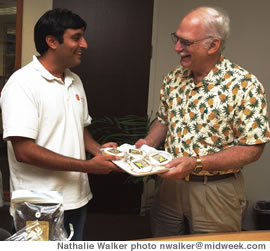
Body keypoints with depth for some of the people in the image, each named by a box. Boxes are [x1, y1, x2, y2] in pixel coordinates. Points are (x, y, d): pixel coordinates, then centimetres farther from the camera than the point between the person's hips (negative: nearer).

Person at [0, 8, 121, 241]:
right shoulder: (22, 83, -17)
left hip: (77, 198, 7)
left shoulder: (75, 81, 7)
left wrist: (98, 149, -3)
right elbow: (23, 151, -22)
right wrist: (87, 166, -20)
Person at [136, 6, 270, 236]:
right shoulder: (174, 78, 1)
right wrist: (149, 143, -6)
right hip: (171, 185, 5)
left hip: (216, 193, -5)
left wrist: (195, 163, -25)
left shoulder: (245, 86, -17)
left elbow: (252, 149, -17)